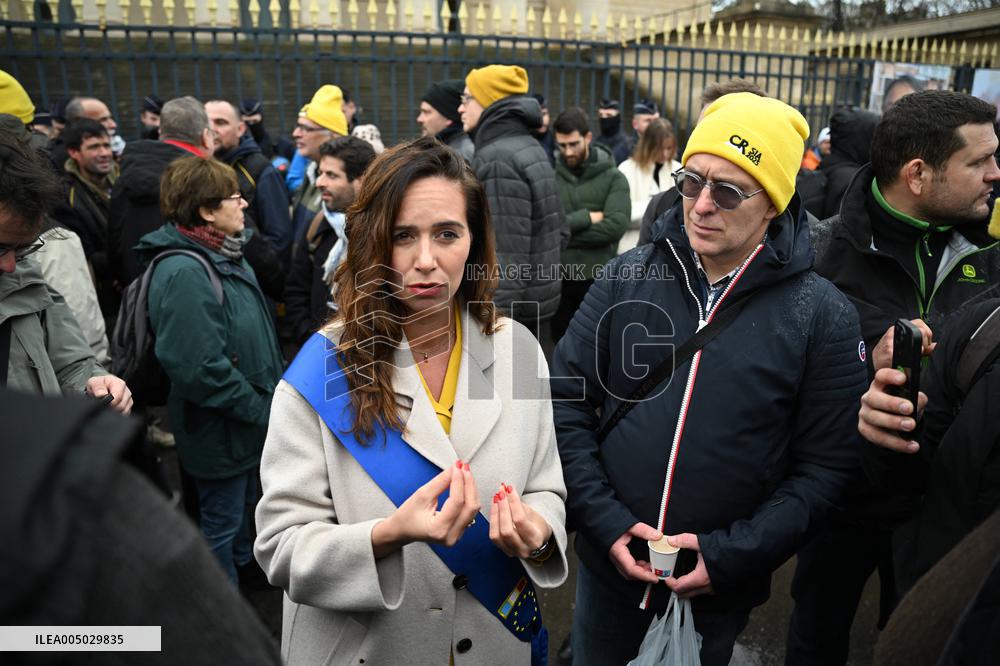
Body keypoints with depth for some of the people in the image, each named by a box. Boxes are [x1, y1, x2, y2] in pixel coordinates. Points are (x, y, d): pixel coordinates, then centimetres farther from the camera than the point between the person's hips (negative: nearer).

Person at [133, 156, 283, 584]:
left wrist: (269, 399, 12)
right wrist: (258, 409, -21)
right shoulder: (184, 272, -26)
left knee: (243, 507, 27)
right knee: (221, 523, 10)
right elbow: (198, 367, -31)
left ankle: (241, 570, 49)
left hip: (248, 421, 9)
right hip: (221, 432, -9)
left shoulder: (223, 257, 6)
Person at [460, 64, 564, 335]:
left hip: (509, 304, -10)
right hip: (537, 297, 10)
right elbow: (558, 230, 16)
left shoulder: (497, 159, -19)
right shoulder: (531, 148, 13)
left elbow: (506, 252, -25)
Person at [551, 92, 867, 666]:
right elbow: (567, 400, -4)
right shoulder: (628, 278, -6)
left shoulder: (823, 315, -9)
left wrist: (733, 553, -15)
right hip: (610, 563, 2)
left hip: (722, 589, -1)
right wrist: (604, 520, -12)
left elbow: (827, 464, -8)